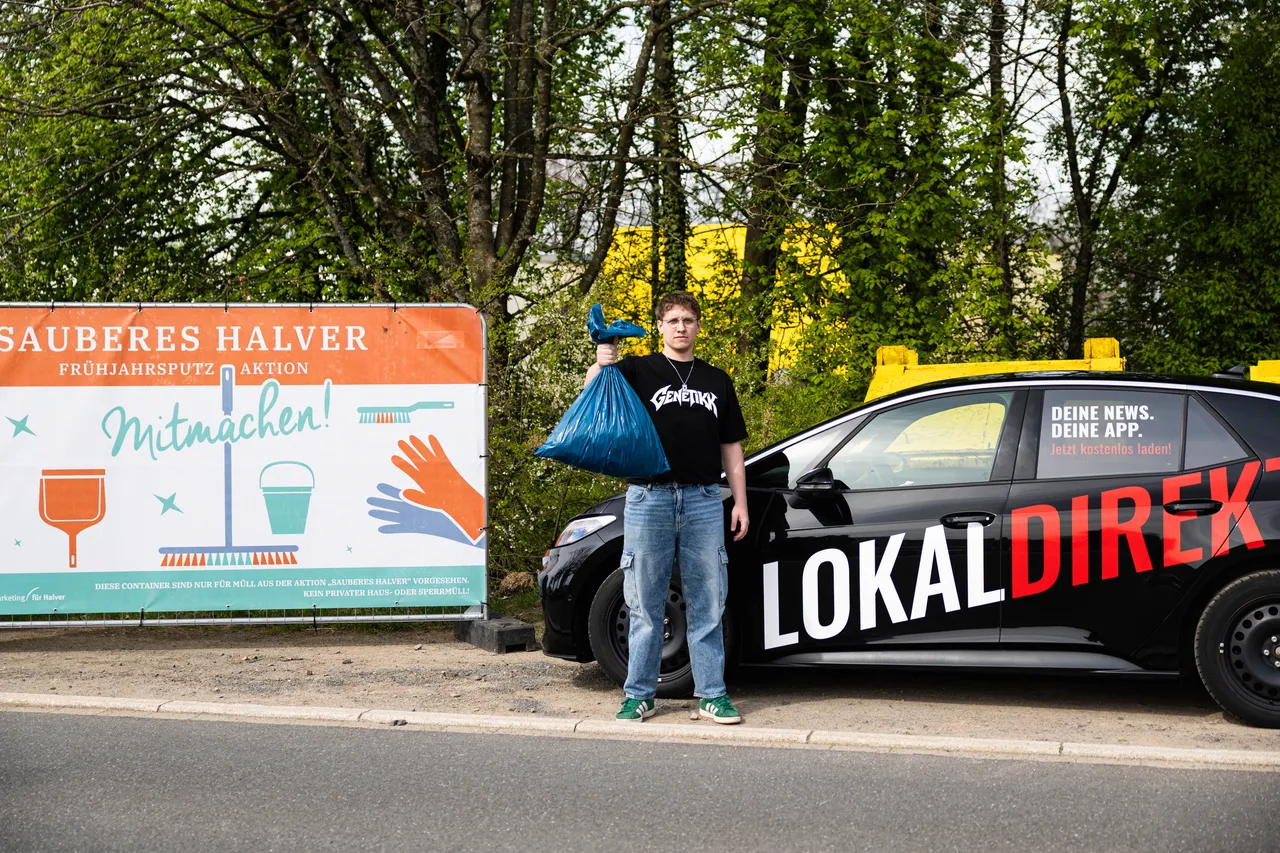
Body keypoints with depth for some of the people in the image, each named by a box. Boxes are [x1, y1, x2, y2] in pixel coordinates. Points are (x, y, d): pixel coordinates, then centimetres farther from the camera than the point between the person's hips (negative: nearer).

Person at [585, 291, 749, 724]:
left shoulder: (717, 381, 16)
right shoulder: (639, 371, 7)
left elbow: (731, 447, 17)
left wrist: (740, 501, 8)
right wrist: (601, 367, -32)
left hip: (704, 500, 2)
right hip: (649, 497, -2)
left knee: (707, 604, 4)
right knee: (645, 603, 3)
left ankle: (712, 694, 10)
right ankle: (640, 695, 11)